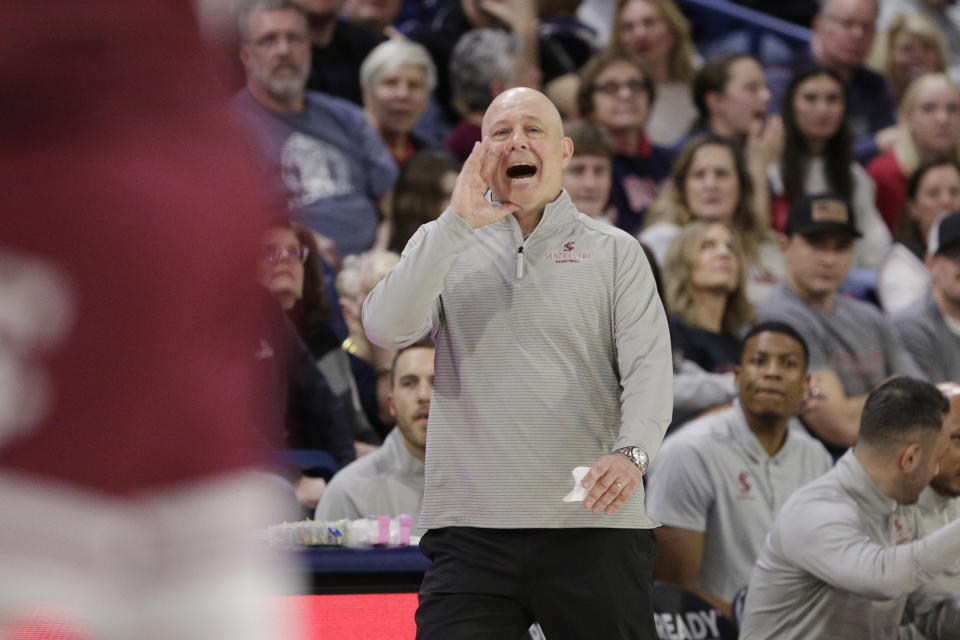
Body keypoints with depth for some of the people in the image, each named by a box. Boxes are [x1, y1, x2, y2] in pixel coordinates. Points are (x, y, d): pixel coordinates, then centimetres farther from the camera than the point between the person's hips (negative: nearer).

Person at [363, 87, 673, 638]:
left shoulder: (614, 251, 11)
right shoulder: (446, 247, 14)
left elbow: (649, 365, -1)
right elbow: (386, 328, -4)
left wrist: (631, 452, -21)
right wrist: (456, 224, -10)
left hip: (594, 527, 0)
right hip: (471, 528, 1)